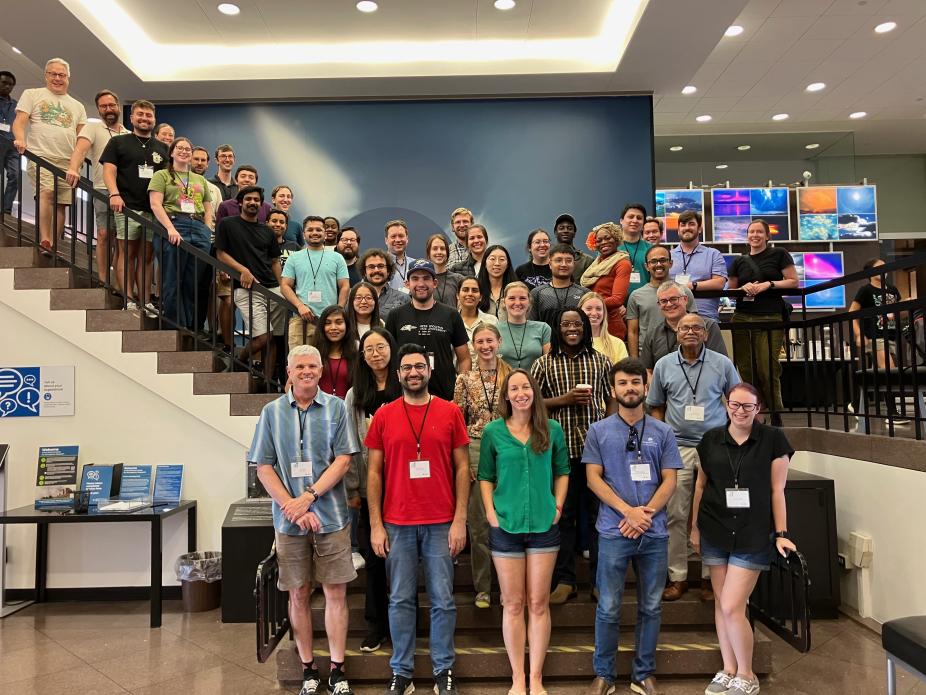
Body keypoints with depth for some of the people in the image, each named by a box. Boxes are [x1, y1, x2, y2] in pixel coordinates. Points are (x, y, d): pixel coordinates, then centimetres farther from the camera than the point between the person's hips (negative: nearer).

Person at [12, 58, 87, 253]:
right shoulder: (32, 94, 13)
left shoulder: (77, 106, 22)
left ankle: (52, 246, 2)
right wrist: (20, 140, -17)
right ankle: (44, 241, -27)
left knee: (60, 204, -1)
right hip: (40, 157, -3)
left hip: (67, 162, 4)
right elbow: (19, 122, 4)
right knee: (47, 193, -26)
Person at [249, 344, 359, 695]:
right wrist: (293, 508, -9)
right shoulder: (272, 412, 4)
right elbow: (264, 468, 2)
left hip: (331, 517, -1)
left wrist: (308, 497, -15)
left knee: (335, 592, 4)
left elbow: (343, 460, -5)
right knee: (299, 595, 9)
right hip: (289, 519, 1)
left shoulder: (336, 408, 0)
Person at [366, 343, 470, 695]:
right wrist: (375, 525, -1)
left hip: (441, 524, 0)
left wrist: (460, 520, -4)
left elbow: (462, 468, 2)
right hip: (397, 524, 1)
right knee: (400, 600, 9)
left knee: (443, 600, 7)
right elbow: (373, 473, 4)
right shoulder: (383, 416, 3)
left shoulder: (450, 412, 1)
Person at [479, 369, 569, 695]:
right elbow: (485, 476, 4)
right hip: (505, 526, -1)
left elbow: (562, 471, 11)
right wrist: (490, 512, -6)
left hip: (544, 525, 1)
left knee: (539, 603, 8)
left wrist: (558, 506, 0)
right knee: (513, 604, 8)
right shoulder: (493, 431, -2)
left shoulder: (552, 429, 2)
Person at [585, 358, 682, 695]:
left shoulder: (663, 432, 6)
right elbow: (594, 478, -2)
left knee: (651, 607, 11)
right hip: (613, 532, -2)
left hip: (655, 533, 2)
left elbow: (669, 480, 3)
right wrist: (628, 511, -12)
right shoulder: (598, 431, 3)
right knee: (608, 608, 5)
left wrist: (646, 513, -11)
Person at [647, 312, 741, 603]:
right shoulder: (664, 365, 7)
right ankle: (677, 576, 13)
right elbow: (656, 407, 12)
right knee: (676, 515, 3)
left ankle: (710, 577, 16)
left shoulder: (722, 364, 4)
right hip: (677, 448, 1)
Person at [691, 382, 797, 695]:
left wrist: (781, 534, -4)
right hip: (715, 531, 3)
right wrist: (695, 527, 11)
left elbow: (777, 490, -2)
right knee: (721, 602, 11)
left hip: (753, 535, -3)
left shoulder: (773, 440, -5)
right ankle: (728, 669, 29)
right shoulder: (711, 440, 3)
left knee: (732, 606, -5)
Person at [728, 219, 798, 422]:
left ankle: (776, 415, 6)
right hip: (742, 319, 4)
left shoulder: (779, 254, 6)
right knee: (745, 368, 0)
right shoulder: (740, 261, 16)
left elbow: (793, 282, 3)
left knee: (767, 369, -9)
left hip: (770, 319, -3)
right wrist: (744, 288, -2)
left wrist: (769, 284, -11)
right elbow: (730, 290, 18)